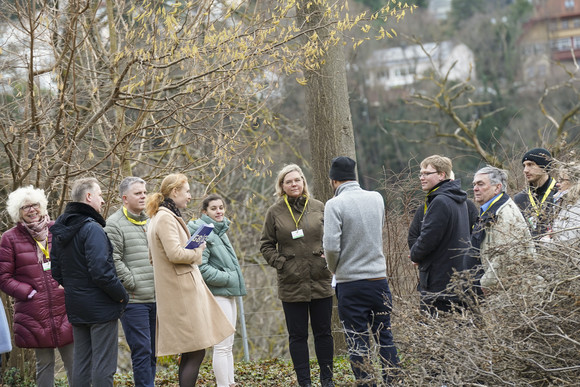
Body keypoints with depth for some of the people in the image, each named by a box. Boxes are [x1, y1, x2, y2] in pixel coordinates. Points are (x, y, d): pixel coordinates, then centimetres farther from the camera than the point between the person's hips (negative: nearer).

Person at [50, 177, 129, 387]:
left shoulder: (59, 231, 9)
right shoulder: (92, 229, -18)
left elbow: (56, 272, 15)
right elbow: (101, 272, -24)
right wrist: (122, 295, -11)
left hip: (76, 307, 8)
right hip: (101, 307, -8)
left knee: (80, 364, 13)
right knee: (103, 366, -4)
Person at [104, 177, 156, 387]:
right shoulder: (115, 224, -6)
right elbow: (113, 260, -14)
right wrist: (132, 283, -14)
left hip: (155, 299, 7)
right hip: (133, 300, -7)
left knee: (152, 352, 10)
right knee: (142, 350, -9)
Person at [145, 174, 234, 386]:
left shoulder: (163, 217, 18)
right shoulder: (165, 218, -13)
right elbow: (174, 253, -24)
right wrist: (197, 252, -5)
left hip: (184, 289, 10)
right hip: (181, 292, -10)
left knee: (191, 353, 11)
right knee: (196, 352, -10)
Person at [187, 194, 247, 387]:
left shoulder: (220, 230, 16)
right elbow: (201, 267, -20)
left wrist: (233, 280, 15)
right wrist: (227, 278, -16)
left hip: (228, 294, 10)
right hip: (217, 294, -10)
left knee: (228, 345, 13)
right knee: (222, 346, -10)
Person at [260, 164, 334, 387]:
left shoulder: (318, 207, 5)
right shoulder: (275, 212, 2)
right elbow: (266, 245, 6)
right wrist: (280, 264, -6)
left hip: (321, 281, 1)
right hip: (292, 285, -1)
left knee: (323, 332, 8)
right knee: (298, 335, 4)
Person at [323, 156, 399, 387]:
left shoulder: (335, 205, -11)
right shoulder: (377, 199, 5)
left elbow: (331, 246, -18)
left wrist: (334, 268, 3)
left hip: (350, 283, -4)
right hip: (379, 279, 4)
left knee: (357, 342, 3)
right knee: (385, 337, 12)